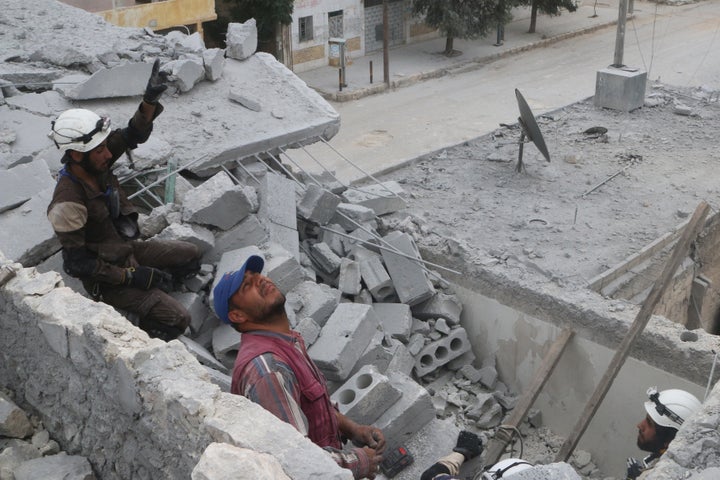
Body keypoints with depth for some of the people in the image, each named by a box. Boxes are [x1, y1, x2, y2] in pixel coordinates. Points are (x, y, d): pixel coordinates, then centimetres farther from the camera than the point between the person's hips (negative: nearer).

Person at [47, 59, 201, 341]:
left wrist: (150, 100, -26)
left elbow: (133, 135, -6)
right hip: (105, 277, -8)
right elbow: (76, 264, -27)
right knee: (176, 319, -16)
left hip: (127, 249, 8)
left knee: (190, 256, 16)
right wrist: (133, 276, -24)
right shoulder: (68, 203, -32)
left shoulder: (95, 163, -12)